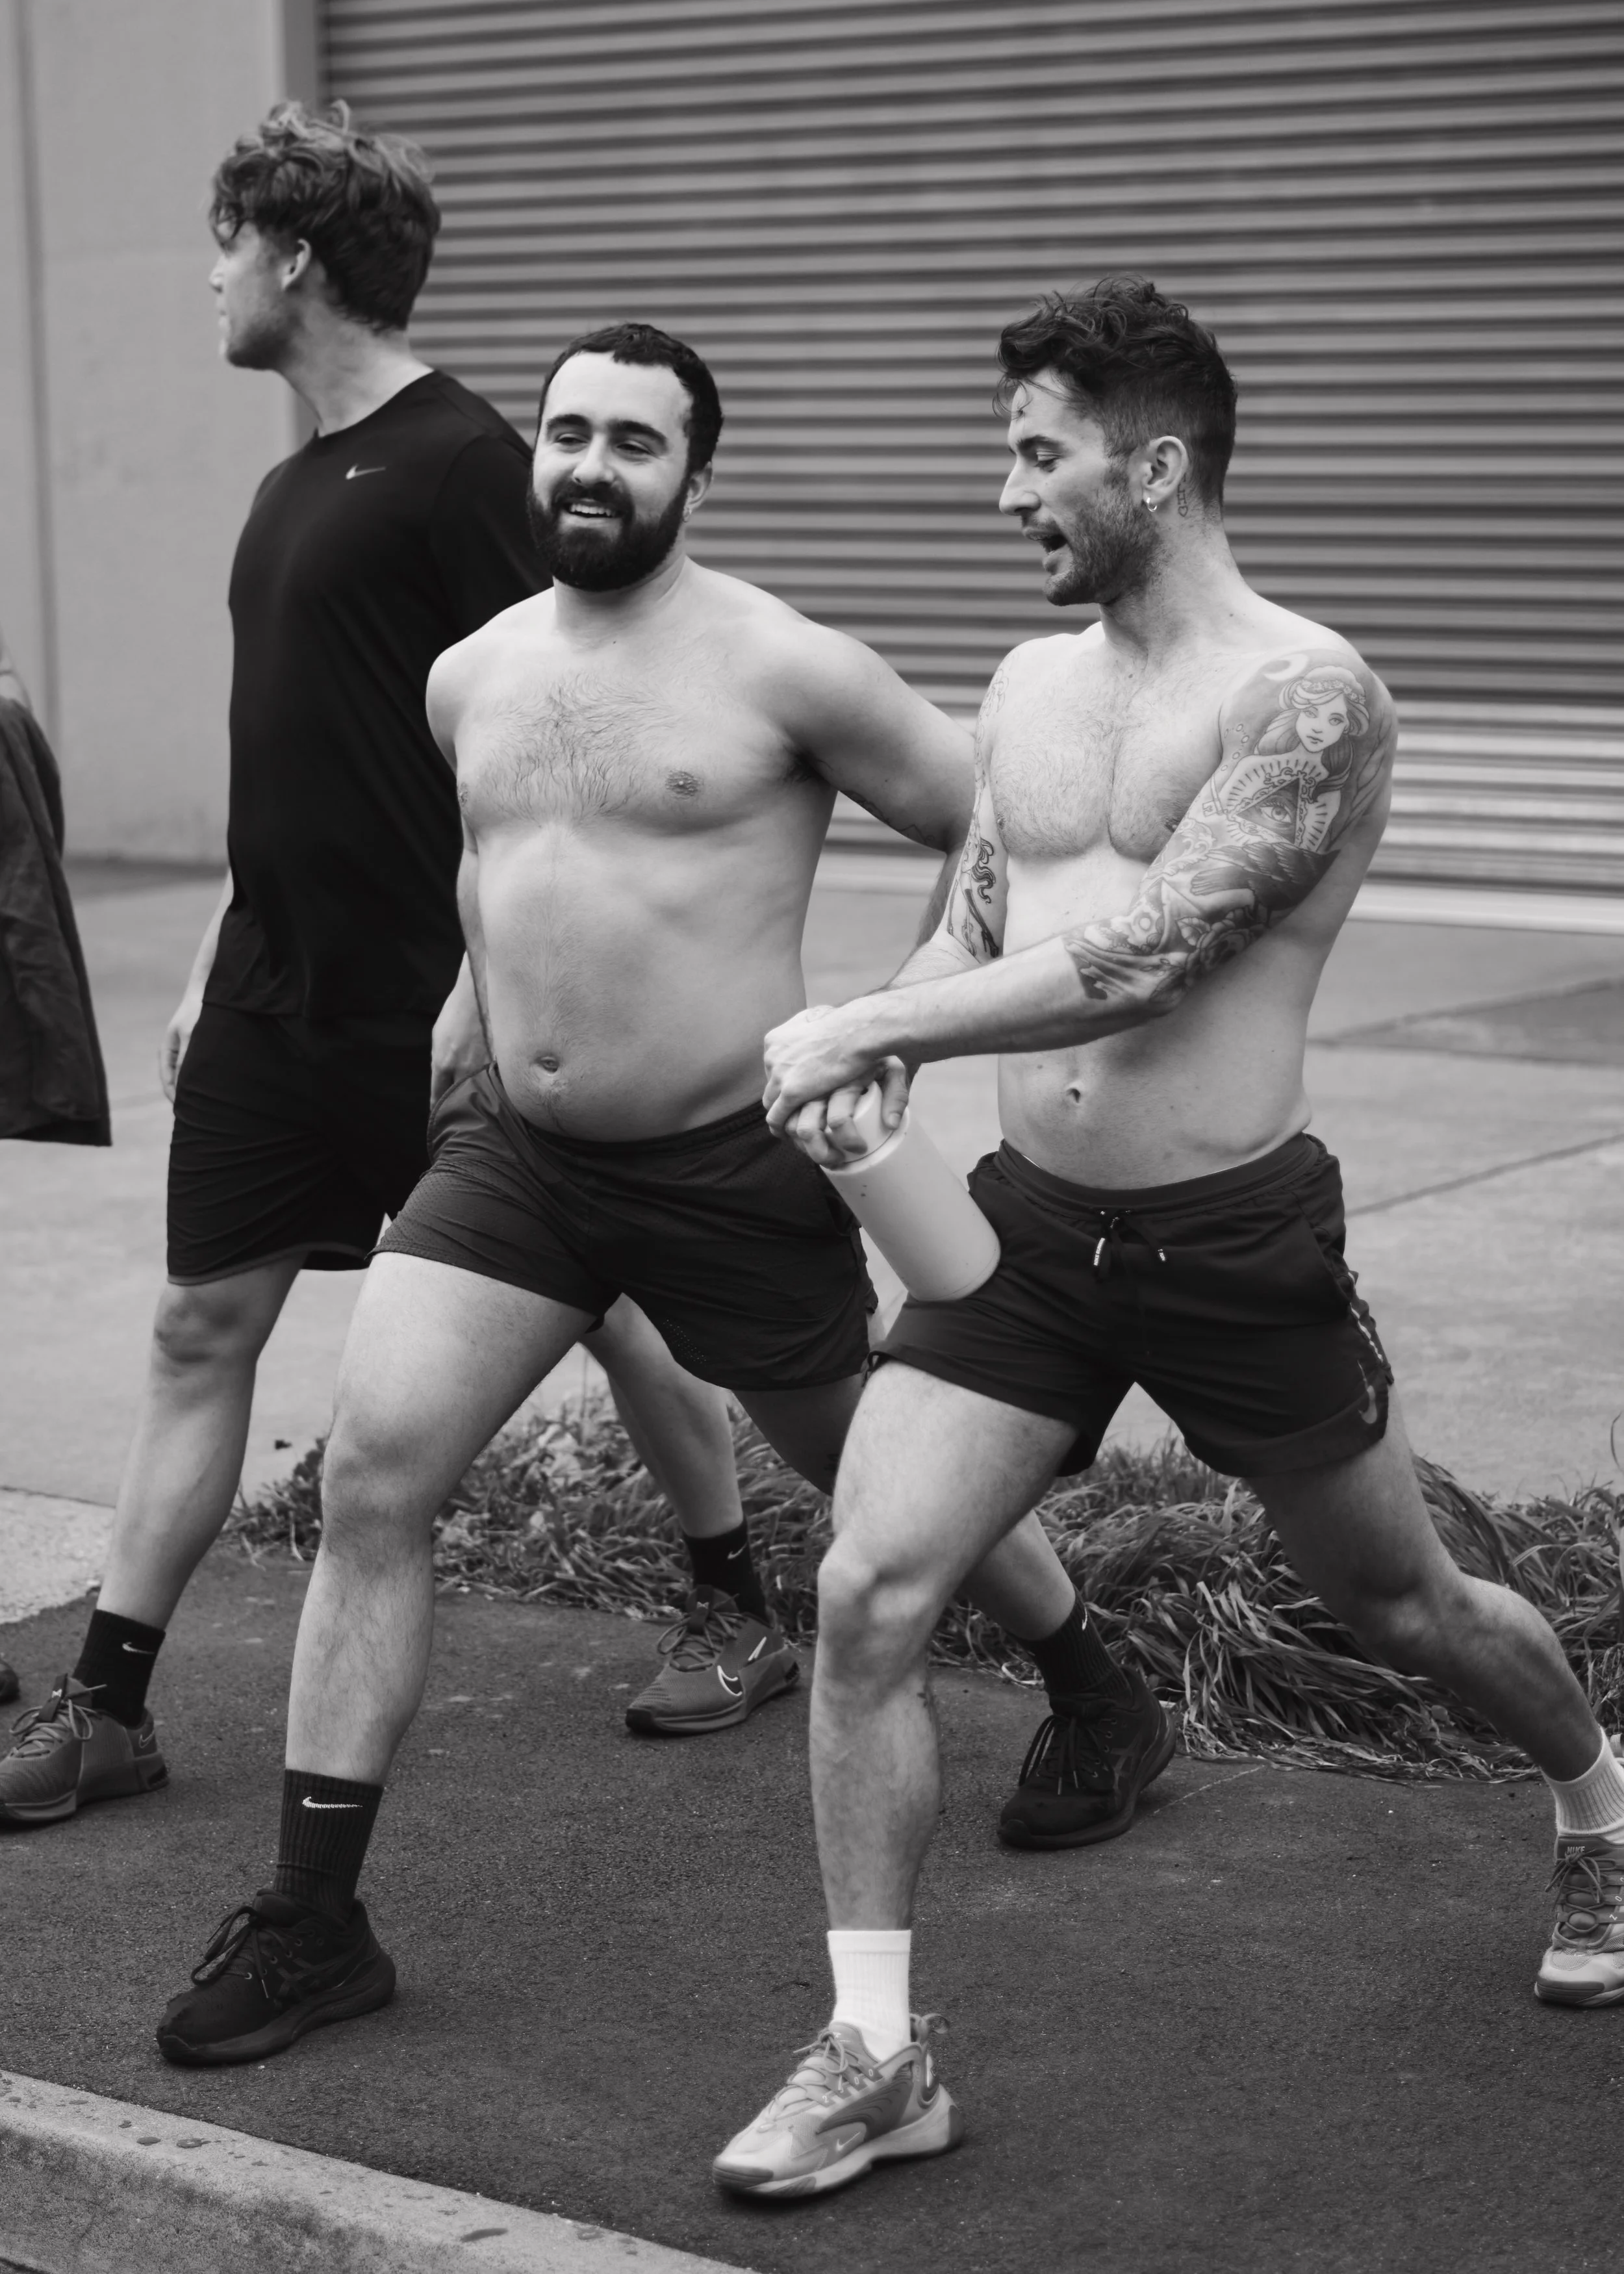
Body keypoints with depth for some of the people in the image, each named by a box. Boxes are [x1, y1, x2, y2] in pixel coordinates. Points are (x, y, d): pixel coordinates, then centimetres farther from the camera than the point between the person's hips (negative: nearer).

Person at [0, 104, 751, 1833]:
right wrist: (215, 973, 18)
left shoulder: (461, 462, -13)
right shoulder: (294, 485, 13)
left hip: (433, 1005, -8)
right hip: (276, 994, 8)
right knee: (201, 1327, 5)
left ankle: (740, 1605, 26)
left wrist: (481, 988, -21)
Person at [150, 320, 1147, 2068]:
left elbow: (995, 833, -5)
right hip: (512, 1149, 5)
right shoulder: (466, 681, 6)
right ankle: (314, 1923, -5)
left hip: (731, 1168, -4)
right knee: (370, 1470, -11)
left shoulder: (783, 671, -12)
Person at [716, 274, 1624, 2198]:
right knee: (864, 1596, -10)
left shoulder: (1304, 697, -16)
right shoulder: (1030, 685, 8)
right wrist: (876, 1060, -6)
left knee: (1400, 1603, 15)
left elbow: (1140, 957, -24)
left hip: (1232, 1242, -5)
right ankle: (874, 2054, 0)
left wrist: (855, 1026, -21)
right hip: (1027, 1226, 5)